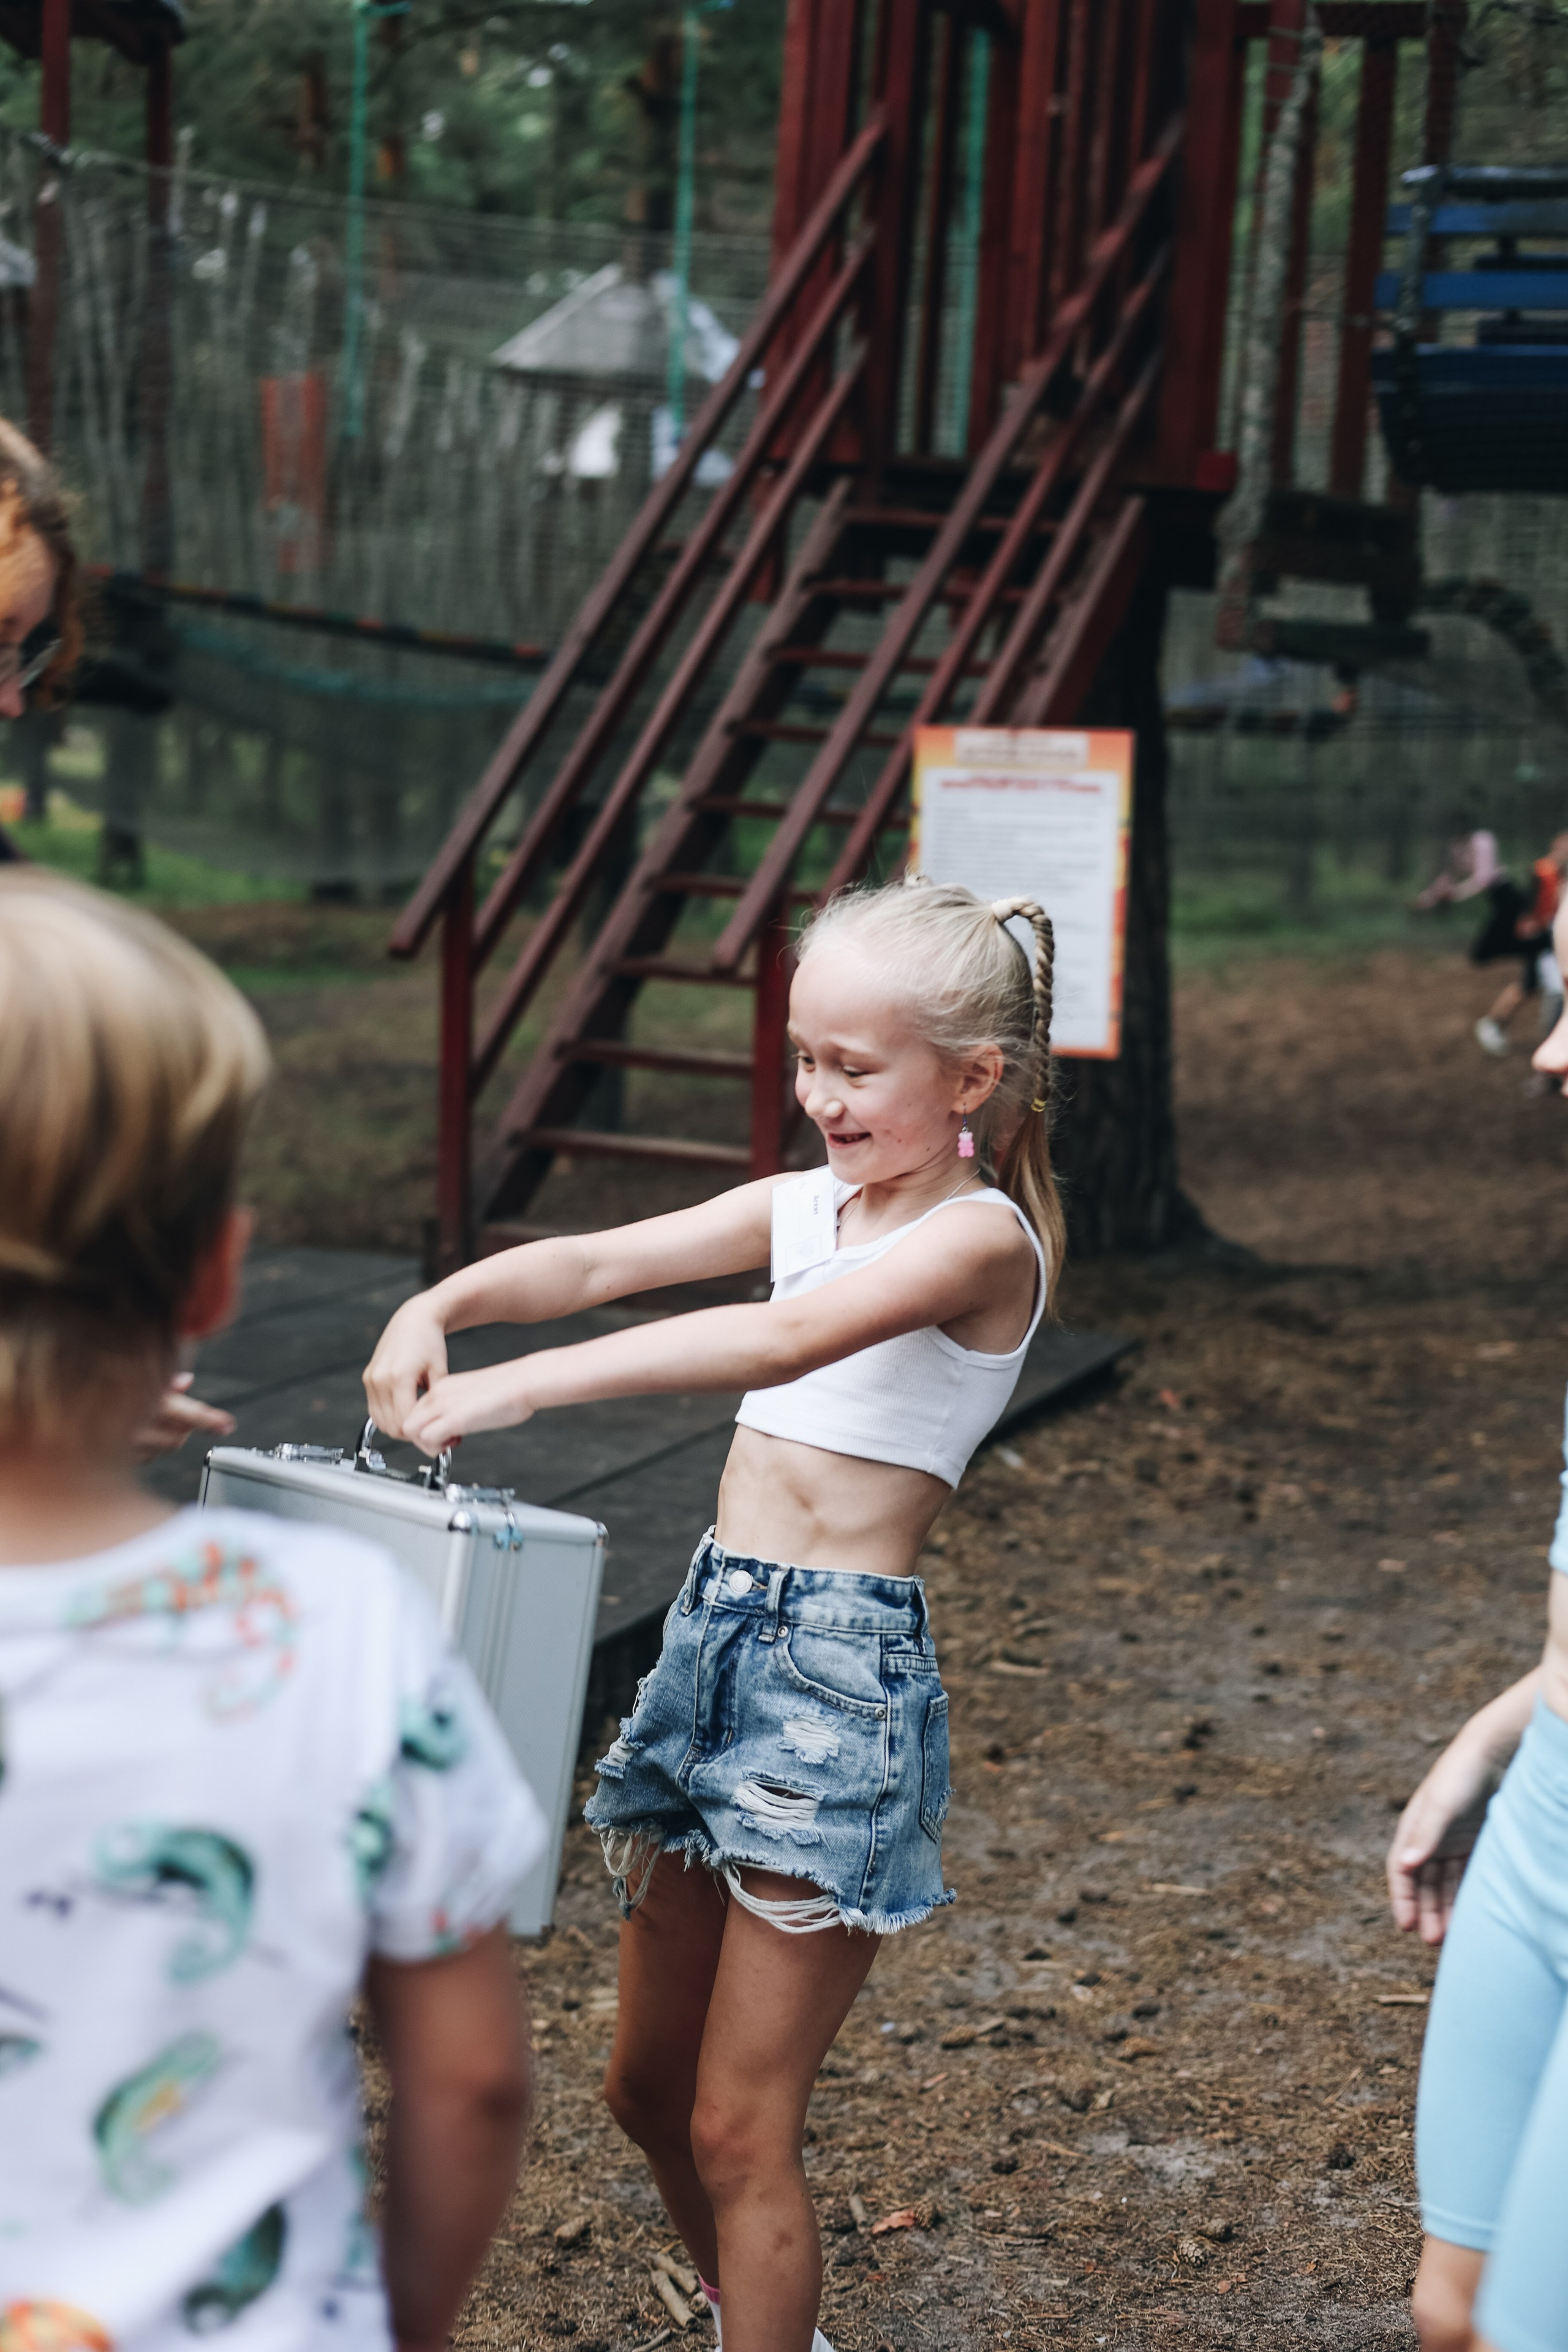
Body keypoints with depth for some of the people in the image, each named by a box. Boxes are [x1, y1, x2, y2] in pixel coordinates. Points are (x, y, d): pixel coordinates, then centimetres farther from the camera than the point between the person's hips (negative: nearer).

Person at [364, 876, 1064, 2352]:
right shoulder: (804, 1206, 11)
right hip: (710, 1633, 8)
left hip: (842, 1670, -8)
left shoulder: (984, 1237, -12)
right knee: (648, 2085, 19)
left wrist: (524, 1387, -36)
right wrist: (441, 1304, -20)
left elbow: (787, 1342, -29)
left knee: (738, 2126, -2)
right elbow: (598, 1263, 0)